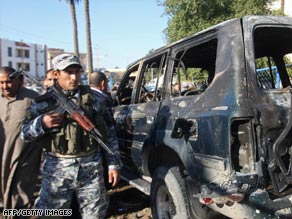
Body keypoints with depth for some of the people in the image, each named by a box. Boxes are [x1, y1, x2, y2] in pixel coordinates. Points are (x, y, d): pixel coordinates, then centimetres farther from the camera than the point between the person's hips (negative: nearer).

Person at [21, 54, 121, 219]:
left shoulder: (93, 97, 2)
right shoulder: (44, 101, 1)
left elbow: (108, 132, 5)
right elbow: (24, 134, 3)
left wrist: (113, 164, 2)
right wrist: (41, 123, -18)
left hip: (91, 168, 1)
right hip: (57, 170, 0)